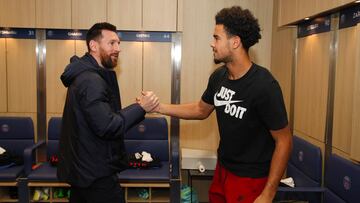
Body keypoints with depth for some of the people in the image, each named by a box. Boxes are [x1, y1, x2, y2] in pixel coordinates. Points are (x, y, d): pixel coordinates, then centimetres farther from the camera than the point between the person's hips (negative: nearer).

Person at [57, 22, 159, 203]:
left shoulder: (86, 75, 12)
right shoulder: (91, 80, -21)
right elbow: (108, 127, -26)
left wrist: (137, 108, 5)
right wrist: (140, 108, -19)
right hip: (95, 173, -10)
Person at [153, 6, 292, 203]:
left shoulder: (264, 86, -24)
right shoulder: (218, 77, -5)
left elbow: (284, 141, -19)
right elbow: (201, 110, 12)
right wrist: (159, 107, 5)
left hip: (250, 179, -6)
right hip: (222, 169, 7)